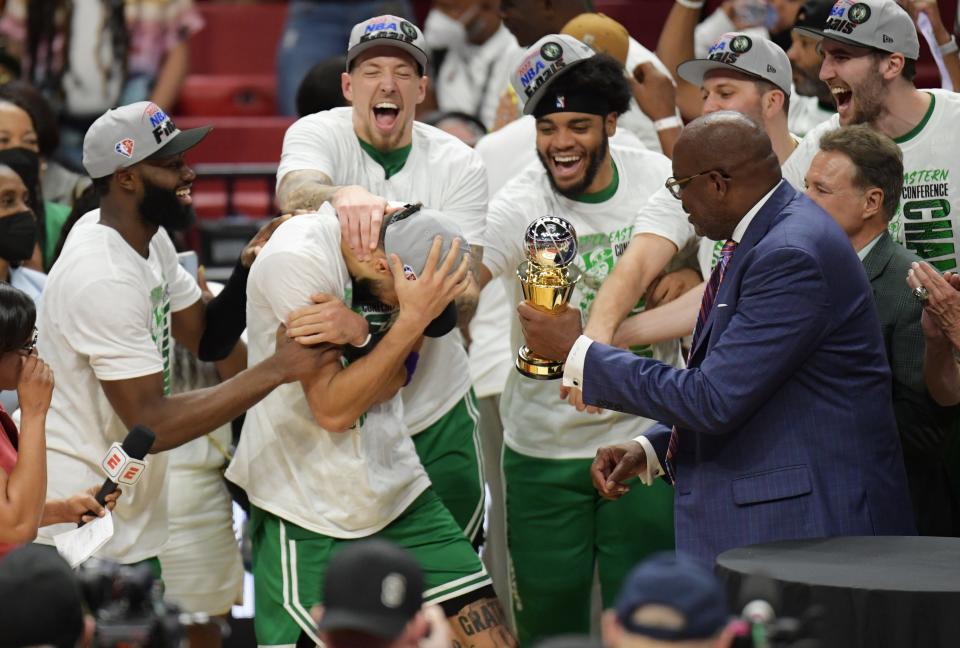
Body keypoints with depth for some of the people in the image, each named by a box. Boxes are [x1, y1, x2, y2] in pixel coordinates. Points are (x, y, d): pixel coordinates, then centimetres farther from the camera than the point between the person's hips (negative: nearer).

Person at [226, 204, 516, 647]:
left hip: (397, 491, 6)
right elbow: (334, 409, -22)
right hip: (309, 516, -6)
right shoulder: (297, 260, -21)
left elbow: (388, 382, -5)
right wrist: (413, 318, -24)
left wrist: (354, 331, -26)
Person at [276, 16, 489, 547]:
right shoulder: (317, 134, -7)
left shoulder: (458, 165, -4)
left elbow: (465, 293, -13)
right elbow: (294, 193, -32)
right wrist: (343, 197, -55)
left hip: (435, 407, 2)